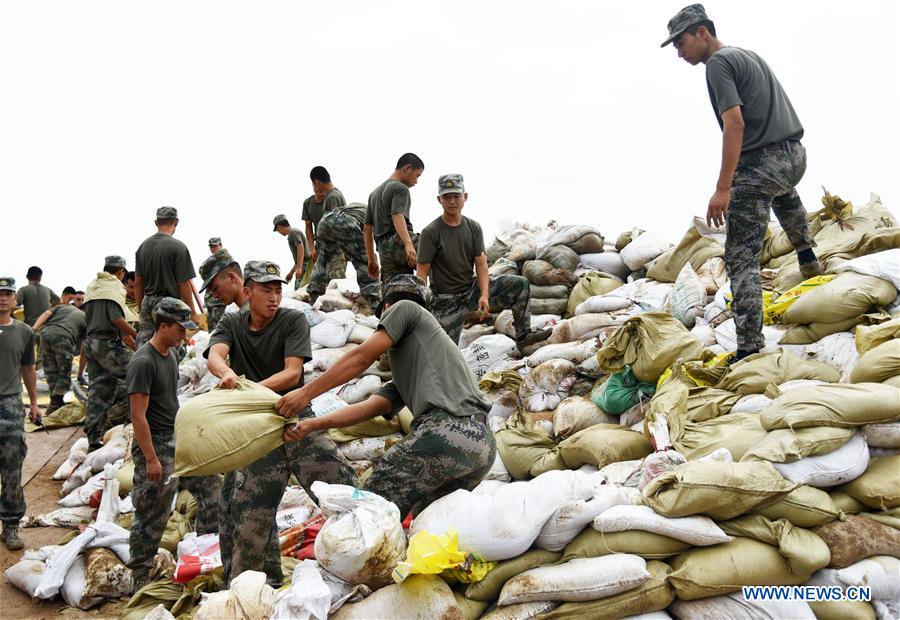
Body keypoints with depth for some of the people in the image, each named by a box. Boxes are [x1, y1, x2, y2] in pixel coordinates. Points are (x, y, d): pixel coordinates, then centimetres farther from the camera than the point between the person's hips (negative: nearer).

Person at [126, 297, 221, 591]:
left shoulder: (170, 353, 8)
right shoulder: (143, 362, -20)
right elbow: (138, 416, -21)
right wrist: (151, 459, -21)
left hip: (179, 438, 9)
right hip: (156, 444, -9)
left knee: (210, 485, 11)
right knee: (153, 516, 1)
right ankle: (140, 576, 16)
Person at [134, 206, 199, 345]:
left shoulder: (142, 246, 7)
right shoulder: (178, 247, -10)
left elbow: (138, 283, 11)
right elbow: (184, 284, -11)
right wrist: (192, 312, -3)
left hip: (147, 304, 6)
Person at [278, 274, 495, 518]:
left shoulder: (405, 308, 15)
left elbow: (361, 357, 5)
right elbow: (369, 408, 19)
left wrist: (306, 393, 6)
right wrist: (313, 424, 9)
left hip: (445, 429, -9)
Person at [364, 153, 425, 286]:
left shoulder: (375, 192, 28)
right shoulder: (400, 188, 1)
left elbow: (367, 229, 27)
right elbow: (397, 216, -18)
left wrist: (372, 260, 27)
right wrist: (408, 244, -32)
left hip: (384, 251, 8)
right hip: (399, 242, -8)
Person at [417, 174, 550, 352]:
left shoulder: (474, 227, 1)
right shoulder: (430, 232, -13)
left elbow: (481, 263, -4)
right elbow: (422, 273, -15)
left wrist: (484, 295, -19)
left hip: (472, 289, 4)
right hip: (446, 300, -4)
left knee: (520, 285, -9)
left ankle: (523, 336, -4)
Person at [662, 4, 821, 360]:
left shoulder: (718, 62, -8)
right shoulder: (749, 55, 19)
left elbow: (735, 124, -20)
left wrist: (723, 188, -24)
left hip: (760, 164, -9)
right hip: (795, 155, 9)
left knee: (741, 258, -6)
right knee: (782, 191, 45)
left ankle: (749, 349, -10)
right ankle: (807, 257, 47)